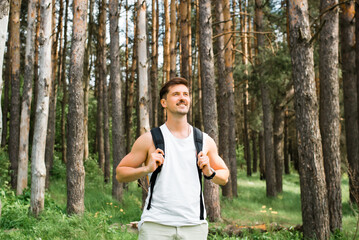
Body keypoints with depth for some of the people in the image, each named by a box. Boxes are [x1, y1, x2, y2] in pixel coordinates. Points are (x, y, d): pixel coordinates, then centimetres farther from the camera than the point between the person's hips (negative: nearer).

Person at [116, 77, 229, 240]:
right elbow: (120, 174, 5)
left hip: (194, 226, 3)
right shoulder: (149, 139, 1)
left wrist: (210, 172, -2)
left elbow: (224, 177, 19)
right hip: (155, 225, -2)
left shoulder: (205, 141, 9)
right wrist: (146, 169, -12)